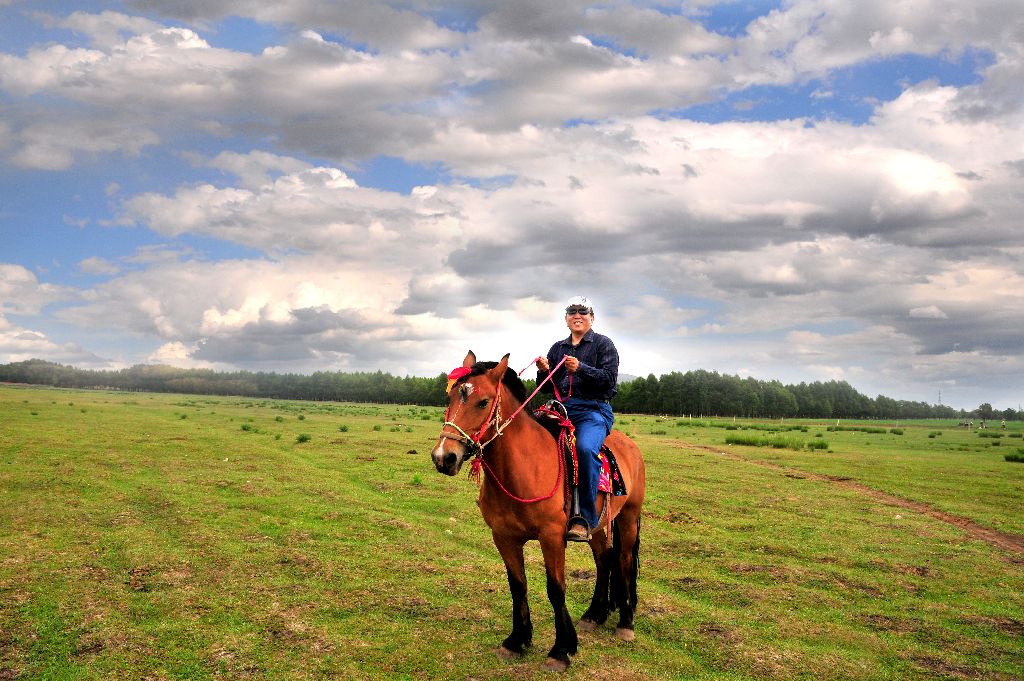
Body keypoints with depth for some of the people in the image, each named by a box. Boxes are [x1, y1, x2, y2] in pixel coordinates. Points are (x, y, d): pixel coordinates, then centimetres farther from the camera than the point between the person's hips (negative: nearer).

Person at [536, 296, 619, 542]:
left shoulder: (603, 344, 8)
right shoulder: (558, 348, 22)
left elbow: (609, 378, -5)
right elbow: (546, 387, 21)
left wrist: (581, 369, -18)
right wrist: (543, 371, -1)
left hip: (593, 410, -5)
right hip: (560, 409, 5)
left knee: (585, 448, -35)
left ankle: (584, 520, -30)